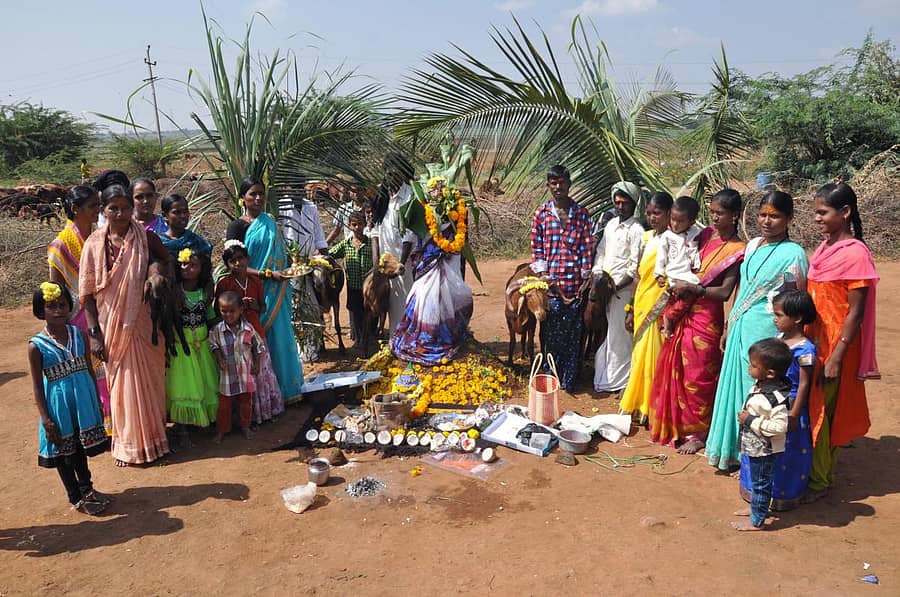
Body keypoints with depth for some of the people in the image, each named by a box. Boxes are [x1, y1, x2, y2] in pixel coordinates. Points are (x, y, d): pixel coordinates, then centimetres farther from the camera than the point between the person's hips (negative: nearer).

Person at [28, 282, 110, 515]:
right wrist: (46, 419, -11)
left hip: (83, 401, 4)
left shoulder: (79, 335, -2)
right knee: (63, 453, 13)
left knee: (81, 447, 20)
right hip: (58, 405, -3)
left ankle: (86, 488, 40)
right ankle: (76, 498, 29)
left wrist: (97, 403, 9)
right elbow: (37, 386, -9)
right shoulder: (36, 345, -13)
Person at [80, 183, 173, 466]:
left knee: (149, 380, 12)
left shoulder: (146, 238, -4)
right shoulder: (94, 244, -6)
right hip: (113, 326, -1)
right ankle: (129, 444, 26)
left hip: (144, 324, 1)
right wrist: (95, 333, -9)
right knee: (123, 385, 9)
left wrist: (160, 273, -13)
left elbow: (167, 260, 11)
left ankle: (153, 435, 31)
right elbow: (87, 293, -5)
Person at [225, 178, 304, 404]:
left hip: (276, 295, 6)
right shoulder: (237, 226, -5)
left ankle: (284, 387, 19)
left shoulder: (270, 223, 14)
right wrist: (268, 274, -20)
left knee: (279, 337, 8)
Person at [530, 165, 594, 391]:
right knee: (550, 332, 5)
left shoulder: (582, 214, 5)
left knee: (574, 332, 5)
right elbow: (536, 248, 4)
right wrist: (543, 275, -5)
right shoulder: (540, 214, 4)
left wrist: (586, 278, -1)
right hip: (550, 282, 0)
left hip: (575, 282, 0)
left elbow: (587, 247, 4)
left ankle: (569, 380, 17)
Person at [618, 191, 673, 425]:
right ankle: (637, 405, 26)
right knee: (640, 357, 13)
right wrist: (631, 310, 14)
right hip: (642, 307, 6)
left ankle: (649, 410, 14)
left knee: (651, 358, 0)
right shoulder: (646, 238, 10)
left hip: (660, 310, -6)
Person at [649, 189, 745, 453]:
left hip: (706, 319, -6)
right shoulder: (706, 235, 6)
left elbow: (725, 292, -17)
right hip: (683, 313, 6)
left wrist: (693, 288, -27)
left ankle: (697, 433, 20)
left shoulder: (738, 251, -11)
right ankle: (675, 424, 30)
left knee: (698, 376, 4)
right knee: (674, 371, 13)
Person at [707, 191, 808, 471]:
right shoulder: (753, 246, 9)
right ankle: (735, 449, 28)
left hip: (768, 332, -7)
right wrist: (730, 326, 17)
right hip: (742, 329, 7)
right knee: (738, 385, 13)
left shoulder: (793, 254, -11)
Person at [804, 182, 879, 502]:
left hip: (834, 346, -7)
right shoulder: (825, 248, 7)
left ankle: (820, 480, 18)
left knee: (822, 412, 3)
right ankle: (808, 470, 28)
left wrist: (836, 358, -17)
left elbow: (856, 313, -16)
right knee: (807, 409, 14)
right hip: (813, 341, 7)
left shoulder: (855, 254, -16)